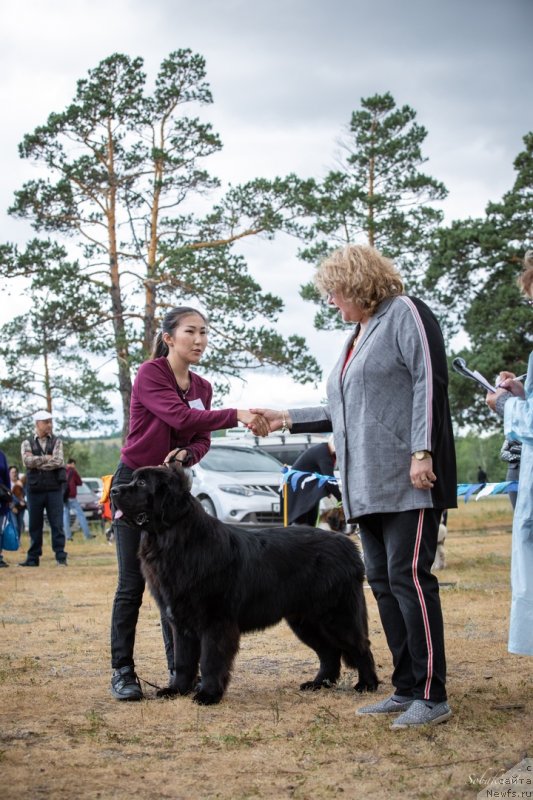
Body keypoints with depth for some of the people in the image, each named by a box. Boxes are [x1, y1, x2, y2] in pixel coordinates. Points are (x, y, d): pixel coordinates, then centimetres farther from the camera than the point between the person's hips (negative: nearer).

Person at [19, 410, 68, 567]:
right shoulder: (27, 443, 7)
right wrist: (46, 458, -9)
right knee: (35, 525, 7)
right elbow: (27, 461, -11)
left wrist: (37, 463, -8)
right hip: (34, 489, 1)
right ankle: (33, 558, 14)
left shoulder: (56, 442, 7)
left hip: (54, 488, -1)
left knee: (57, 524, -3)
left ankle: (61, 557, 1)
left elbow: (58, 462, -9)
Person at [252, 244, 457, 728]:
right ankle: (406, 689, 13)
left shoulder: (405, 314, -2)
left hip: (407, 480, -9)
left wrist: (422, 451, -21)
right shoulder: (358, 337, 25)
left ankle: (432, 696, -8)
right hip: (370, 486, 9)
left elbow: (429, 380, -13)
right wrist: (287, 420, 29)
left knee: (409, 576, -12)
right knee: (383, 581, 7)